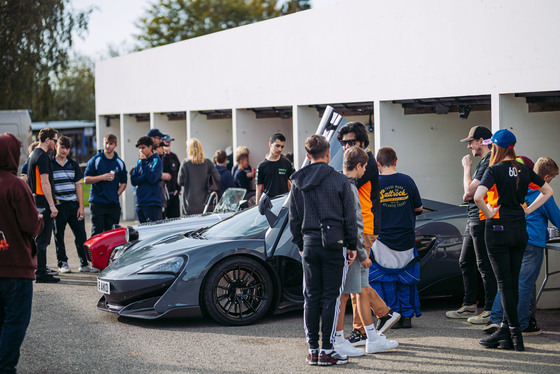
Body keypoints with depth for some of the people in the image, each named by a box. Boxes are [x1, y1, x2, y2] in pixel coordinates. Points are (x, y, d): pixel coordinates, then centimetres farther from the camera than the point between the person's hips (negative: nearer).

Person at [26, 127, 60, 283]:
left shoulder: (33, 155, 17)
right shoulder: (42, 156, -14)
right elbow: (45, 183, -20)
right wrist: (52, 205, -21)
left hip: (35, 200, 10)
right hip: (43, 202, -10)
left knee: (41, 238, 15)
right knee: (42, 239, -8)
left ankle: (41, 270, 20)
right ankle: (41, 274, -7)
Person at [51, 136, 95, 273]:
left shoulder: (74, 165, 12)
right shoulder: (50, 164, 2)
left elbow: (78, 186, 12)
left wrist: (81, 206, 4)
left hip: (73, 205, 3)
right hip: (58, 205, -3)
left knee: (81, 234, 1)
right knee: (59, 236, 3)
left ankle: (84, 263, 7)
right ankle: (62, 263, 12)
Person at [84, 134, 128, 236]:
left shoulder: (120, 163, 12)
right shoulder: (95, 160, 2)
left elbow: (123, 183, 18)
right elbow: (86, 180, -1)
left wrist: (117, 194, 2)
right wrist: (102, 177, -14)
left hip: (114, 204, 3)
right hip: (97, 203, -3)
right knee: (97, 232, -6)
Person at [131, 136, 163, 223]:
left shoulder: (156, 161, -3)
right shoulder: (139, 162, 15)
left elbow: (152, 179, -16)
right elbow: (133, 181, 6)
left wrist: (144, 162, -10)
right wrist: (145, 177, -10)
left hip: (153, 204, -6)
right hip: (140, 203, 6)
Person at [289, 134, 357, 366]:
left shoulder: (298, 183, 4)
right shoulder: (339, 181, -6)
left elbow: (294, 219, 8)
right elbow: (350, 217, -3)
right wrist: (352, 245, 6)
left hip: (310, 245, 3)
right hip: (334, 245, -3)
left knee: (311, 298, 9)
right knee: (331, 298, 0)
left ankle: (313, 349, 11)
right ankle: (327, 351, 0)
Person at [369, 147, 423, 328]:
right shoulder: (407, 181, -3)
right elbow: (418, 208, 6)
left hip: (382, 240, -2)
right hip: (406, 239, 2)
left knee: (385, 279, 7)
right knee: (405, 278, 12)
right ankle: (406, 316, 13)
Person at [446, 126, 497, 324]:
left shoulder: (489, 163, -16)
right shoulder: (482, 162, 17)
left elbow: (469, 190, -19)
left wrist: (466, 167, -6)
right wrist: (468, 194, 2)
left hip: (483, 220, -11)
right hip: (473, 220, 11)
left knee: (484, 265, -6)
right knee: (465, 263, 15)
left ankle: (490, 310, -2)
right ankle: (469, 306, 23)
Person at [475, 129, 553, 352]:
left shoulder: (495, 170, -11)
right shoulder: (523, 170, 7)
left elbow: (478, 196, -26)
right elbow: (547, 191, 18)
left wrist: (489, 213, -10)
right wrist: (528, 210, 13)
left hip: (498, 228, -6)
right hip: (520, 229, 6)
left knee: (504, 283, -3)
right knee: (513, 282, 10)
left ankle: (515, 334, -4)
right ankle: (505, 333, 15)